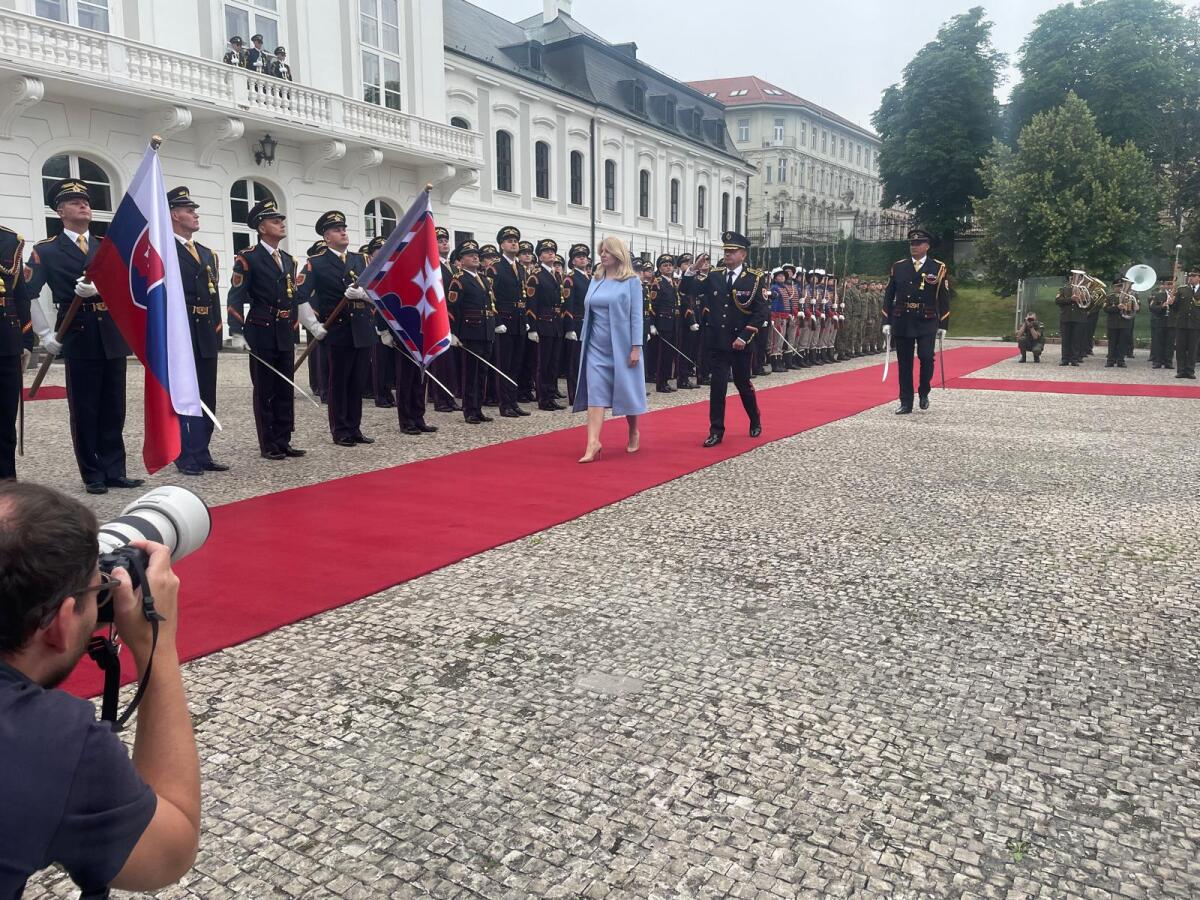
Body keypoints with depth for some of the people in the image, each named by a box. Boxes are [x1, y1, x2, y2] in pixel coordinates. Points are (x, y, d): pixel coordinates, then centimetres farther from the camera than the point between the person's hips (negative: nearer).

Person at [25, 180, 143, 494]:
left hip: (113, 337, 4)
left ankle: (115, 471, 14)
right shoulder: (46, 251, 3)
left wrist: (99, 287, -18)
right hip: (79, 339, -4)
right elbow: (28, 294, -2)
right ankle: (93, 476, 9)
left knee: (114, 408, 7)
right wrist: (45, 334, -7)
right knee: (85, 410, 1)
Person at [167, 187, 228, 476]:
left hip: (207, 337, 7)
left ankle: (202, 454, 17)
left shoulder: (207, 253, 18)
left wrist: (216, 329, 11)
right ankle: (185, 457, 6)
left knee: (207, 399, 9)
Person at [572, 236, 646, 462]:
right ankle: (593, 443, -12)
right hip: (597, 346, 4)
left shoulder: (632, 281, -4)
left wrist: (636, 347, -13)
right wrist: (585, 342, 9)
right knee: (596, 392, -6)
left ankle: (633, 433, 30)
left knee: (627, 391, 7)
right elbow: (588, 311, 13)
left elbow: (636, 316, -7)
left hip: (622, 345, -4)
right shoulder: (595, 280, 9)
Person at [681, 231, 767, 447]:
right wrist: (693, 269, -15)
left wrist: (744, 337, -17)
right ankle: (716, 431, 5)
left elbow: (761, 312, -9)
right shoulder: (714, 275, 5)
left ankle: (755, 421, 34)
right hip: (716, 340, 2)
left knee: (743, 383, 11)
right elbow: (689, 289, 2)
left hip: (740, 342, -2)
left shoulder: (756, 278, -5)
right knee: (717, 385, 0)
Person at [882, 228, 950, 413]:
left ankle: (924, 392, 13)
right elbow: (888, 296, 9)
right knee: (904, 363, 3)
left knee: (926, 357, -13)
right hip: (902, 323, 2)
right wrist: (887, 322, 4)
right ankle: (906, 403, 10)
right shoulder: (898, 266, 7)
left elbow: (943, 299, 3)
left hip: (926, 323, -2)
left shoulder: (938, 268, 2)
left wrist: (943, 325, 0)